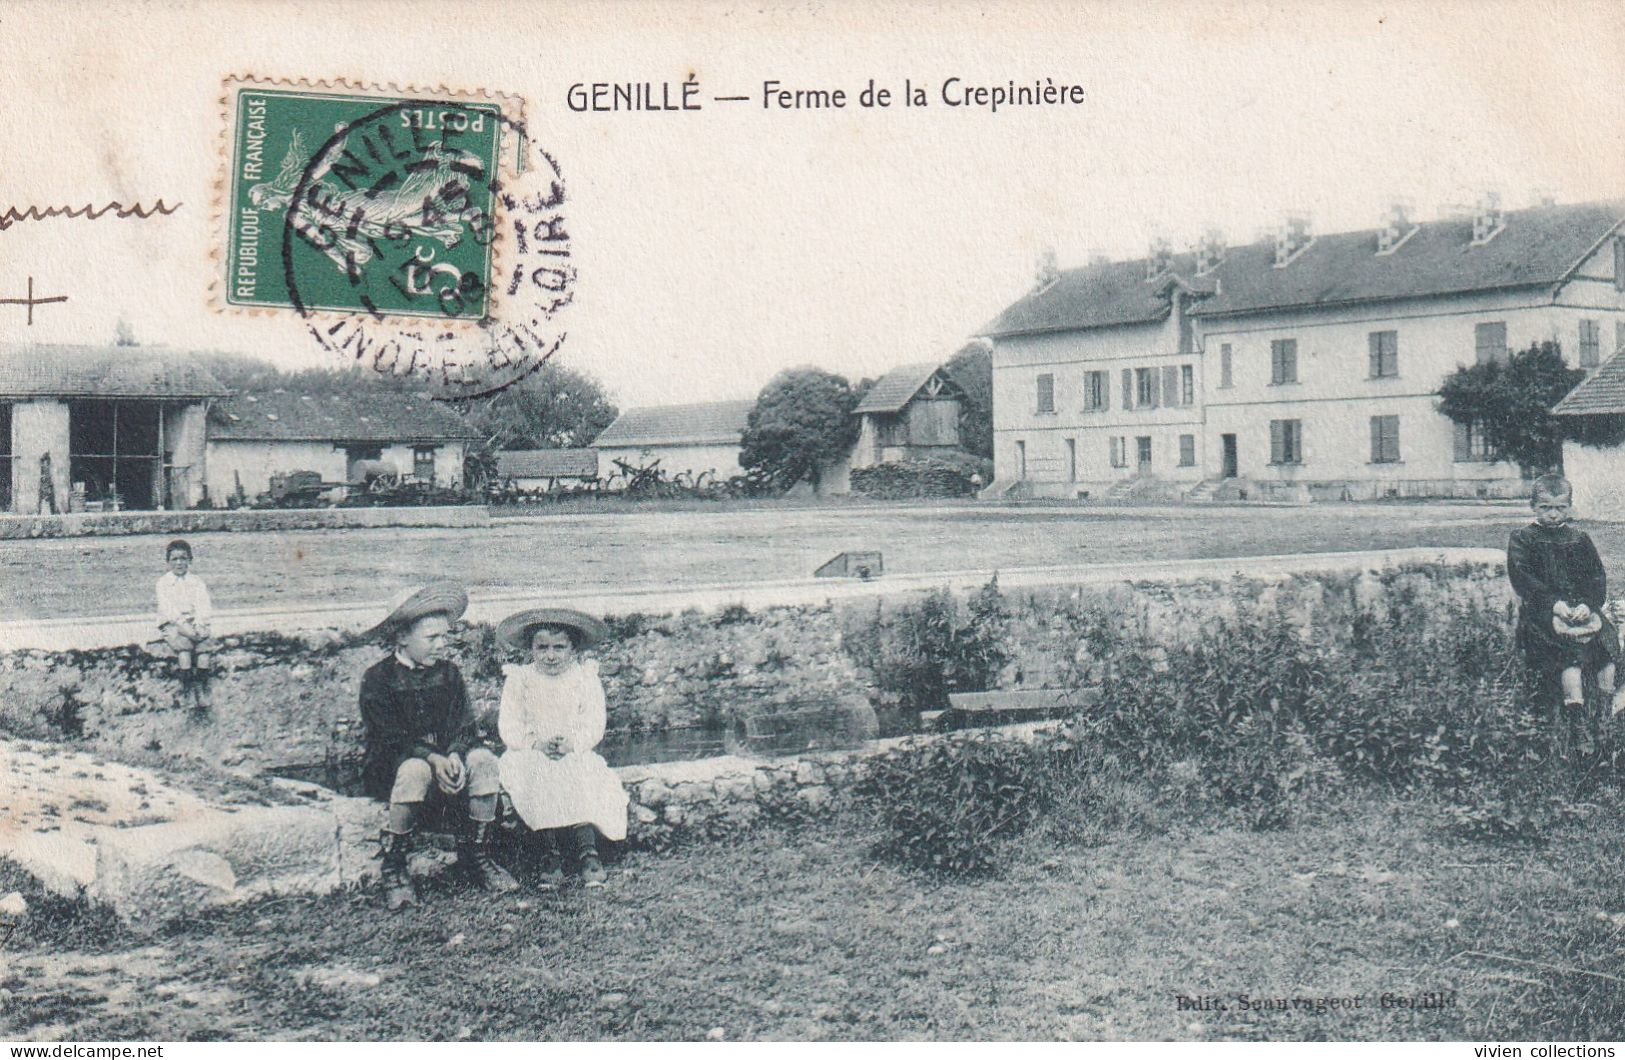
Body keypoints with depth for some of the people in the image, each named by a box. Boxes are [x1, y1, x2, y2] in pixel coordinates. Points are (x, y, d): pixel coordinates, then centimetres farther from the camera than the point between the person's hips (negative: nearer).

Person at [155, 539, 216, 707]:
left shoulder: (197, 582, 11)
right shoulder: (163, 583, 4)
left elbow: (203, 607, 0)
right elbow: (168, 609, -8)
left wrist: (199, 626, -19)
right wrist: (182, 625, -23)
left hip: (194, 623, 2)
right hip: (172, 625, -2)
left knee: (206, 640, -28)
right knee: (183, 642, -32)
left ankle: (202, 684, -28)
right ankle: (188, 686, -32)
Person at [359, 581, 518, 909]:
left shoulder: (449, 672, 6)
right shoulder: (377, 679, -8)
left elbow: (465, 727, 0)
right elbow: (393, 738, -15)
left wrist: (454, 755, -23)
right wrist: (434, 759, -31)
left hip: (444, 757, 4)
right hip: (388, 768, -4)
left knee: (483, 759, -25)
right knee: (415, 770, -38)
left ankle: (477, 854, -13)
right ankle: (393, 868, -25)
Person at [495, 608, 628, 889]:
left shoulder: (586, 678, 3)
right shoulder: (518, 680, 3)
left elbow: (594, 727, -3)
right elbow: (509, 729, -4)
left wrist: (572, 743, -24)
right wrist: (538, 743, -22)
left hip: (576, 756, 0)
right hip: (531, 757, 0)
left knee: (585, 781, -30)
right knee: (535, 777, -31)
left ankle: (588, 850, -31)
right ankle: (550, 853, -30)